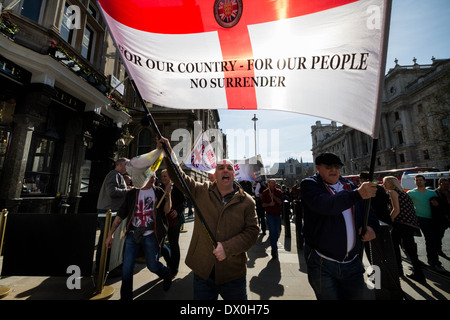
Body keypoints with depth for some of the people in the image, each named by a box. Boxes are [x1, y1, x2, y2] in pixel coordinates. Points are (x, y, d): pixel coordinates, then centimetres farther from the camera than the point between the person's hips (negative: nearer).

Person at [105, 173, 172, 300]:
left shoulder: (158, 192, 3)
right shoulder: (132, 194, 5)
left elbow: (167, 210, -7)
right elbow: (121, 214, 7)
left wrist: (168, 193, -18)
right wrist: (110, 234, 4)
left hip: (150, 235, -1)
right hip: (133, 234, 2)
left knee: (152, 265, 4)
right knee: (127, 268, 2)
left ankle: (167, 276, 37)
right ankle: (125, 296, 27)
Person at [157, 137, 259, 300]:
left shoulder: (246, 201, -6)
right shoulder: (202, 191, -2)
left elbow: (252, 231, -9)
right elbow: (179, 177, 0)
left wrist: (227, 248, -19)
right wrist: (168, 153, -12)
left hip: (233, 273, 0)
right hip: (202, 270, 1)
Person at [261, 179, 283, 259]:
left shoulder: (279, 192, 3)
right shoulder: (265, 192, -2)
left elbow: (280, 201, -9)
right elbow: (263, 204, -3)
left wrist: (273, 196, -22)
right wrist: (269, 204, -21)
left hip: (278, 214, 3)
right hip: (269, 214, -3)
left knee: (277, 232, 14)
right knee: (272, 231, -8)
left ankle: (274, 244, 40)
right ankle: (274, 250, 0)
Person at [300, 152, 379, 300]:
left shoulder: (349, 186, 10)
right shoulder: (309, 184, -8)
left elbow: (367, 211, 18)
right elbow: (325, 204, -27)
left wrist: (371, 226, -3)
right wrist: (357, 194, -34)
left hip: (352, 262, 5)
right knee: (329, 296, 9)